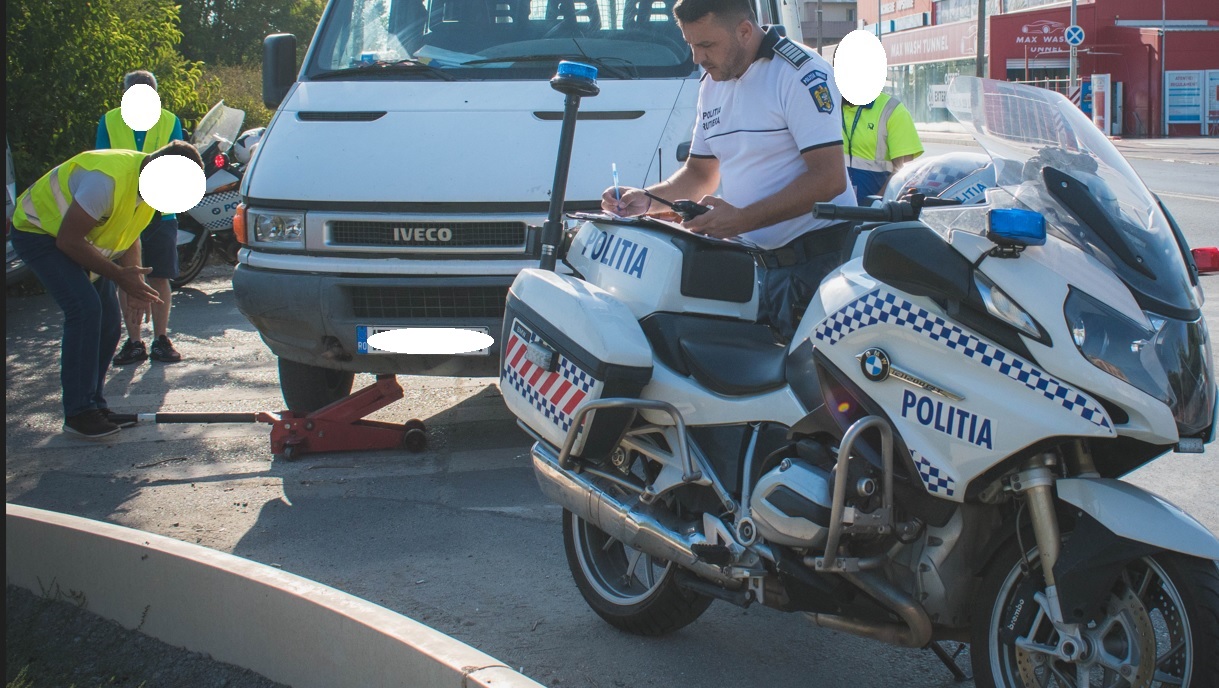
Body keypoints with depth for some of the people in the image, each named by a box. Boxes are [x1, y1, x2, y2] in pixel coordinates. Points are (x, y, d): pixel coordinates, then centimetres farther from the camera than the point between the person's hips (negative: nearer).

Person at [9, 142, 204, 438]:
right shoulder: (108, 179, -36)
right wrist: (119, 275, -28)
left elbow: (130, 235, 6)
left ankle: (92, 403, 15)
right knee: (85, 309, -23)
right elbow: (68, 239, -31)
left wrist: (133, 280, -10)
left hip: (77, 239, 9)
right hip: (39, 231, -9)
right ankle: (78, 413, -18)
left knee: (108, 323, 2)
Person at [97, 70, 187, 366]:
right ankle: (134, 341, 12)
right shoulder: (109, 122, 2)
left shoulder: (170, 122, 1)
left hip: (160, 211, 0)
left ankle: (161, 339, 13)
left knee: (160, 278, 3)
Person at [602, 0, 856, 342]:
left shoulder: (800, 73, -14)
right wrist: (646, 199, 1)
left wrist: (741, 219, -24)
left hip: (817, 261, -7)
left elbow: (829, 178, -21)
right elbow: (701, 173, 21)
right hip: (757, 262, 7)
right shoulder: (712, 84, 12)